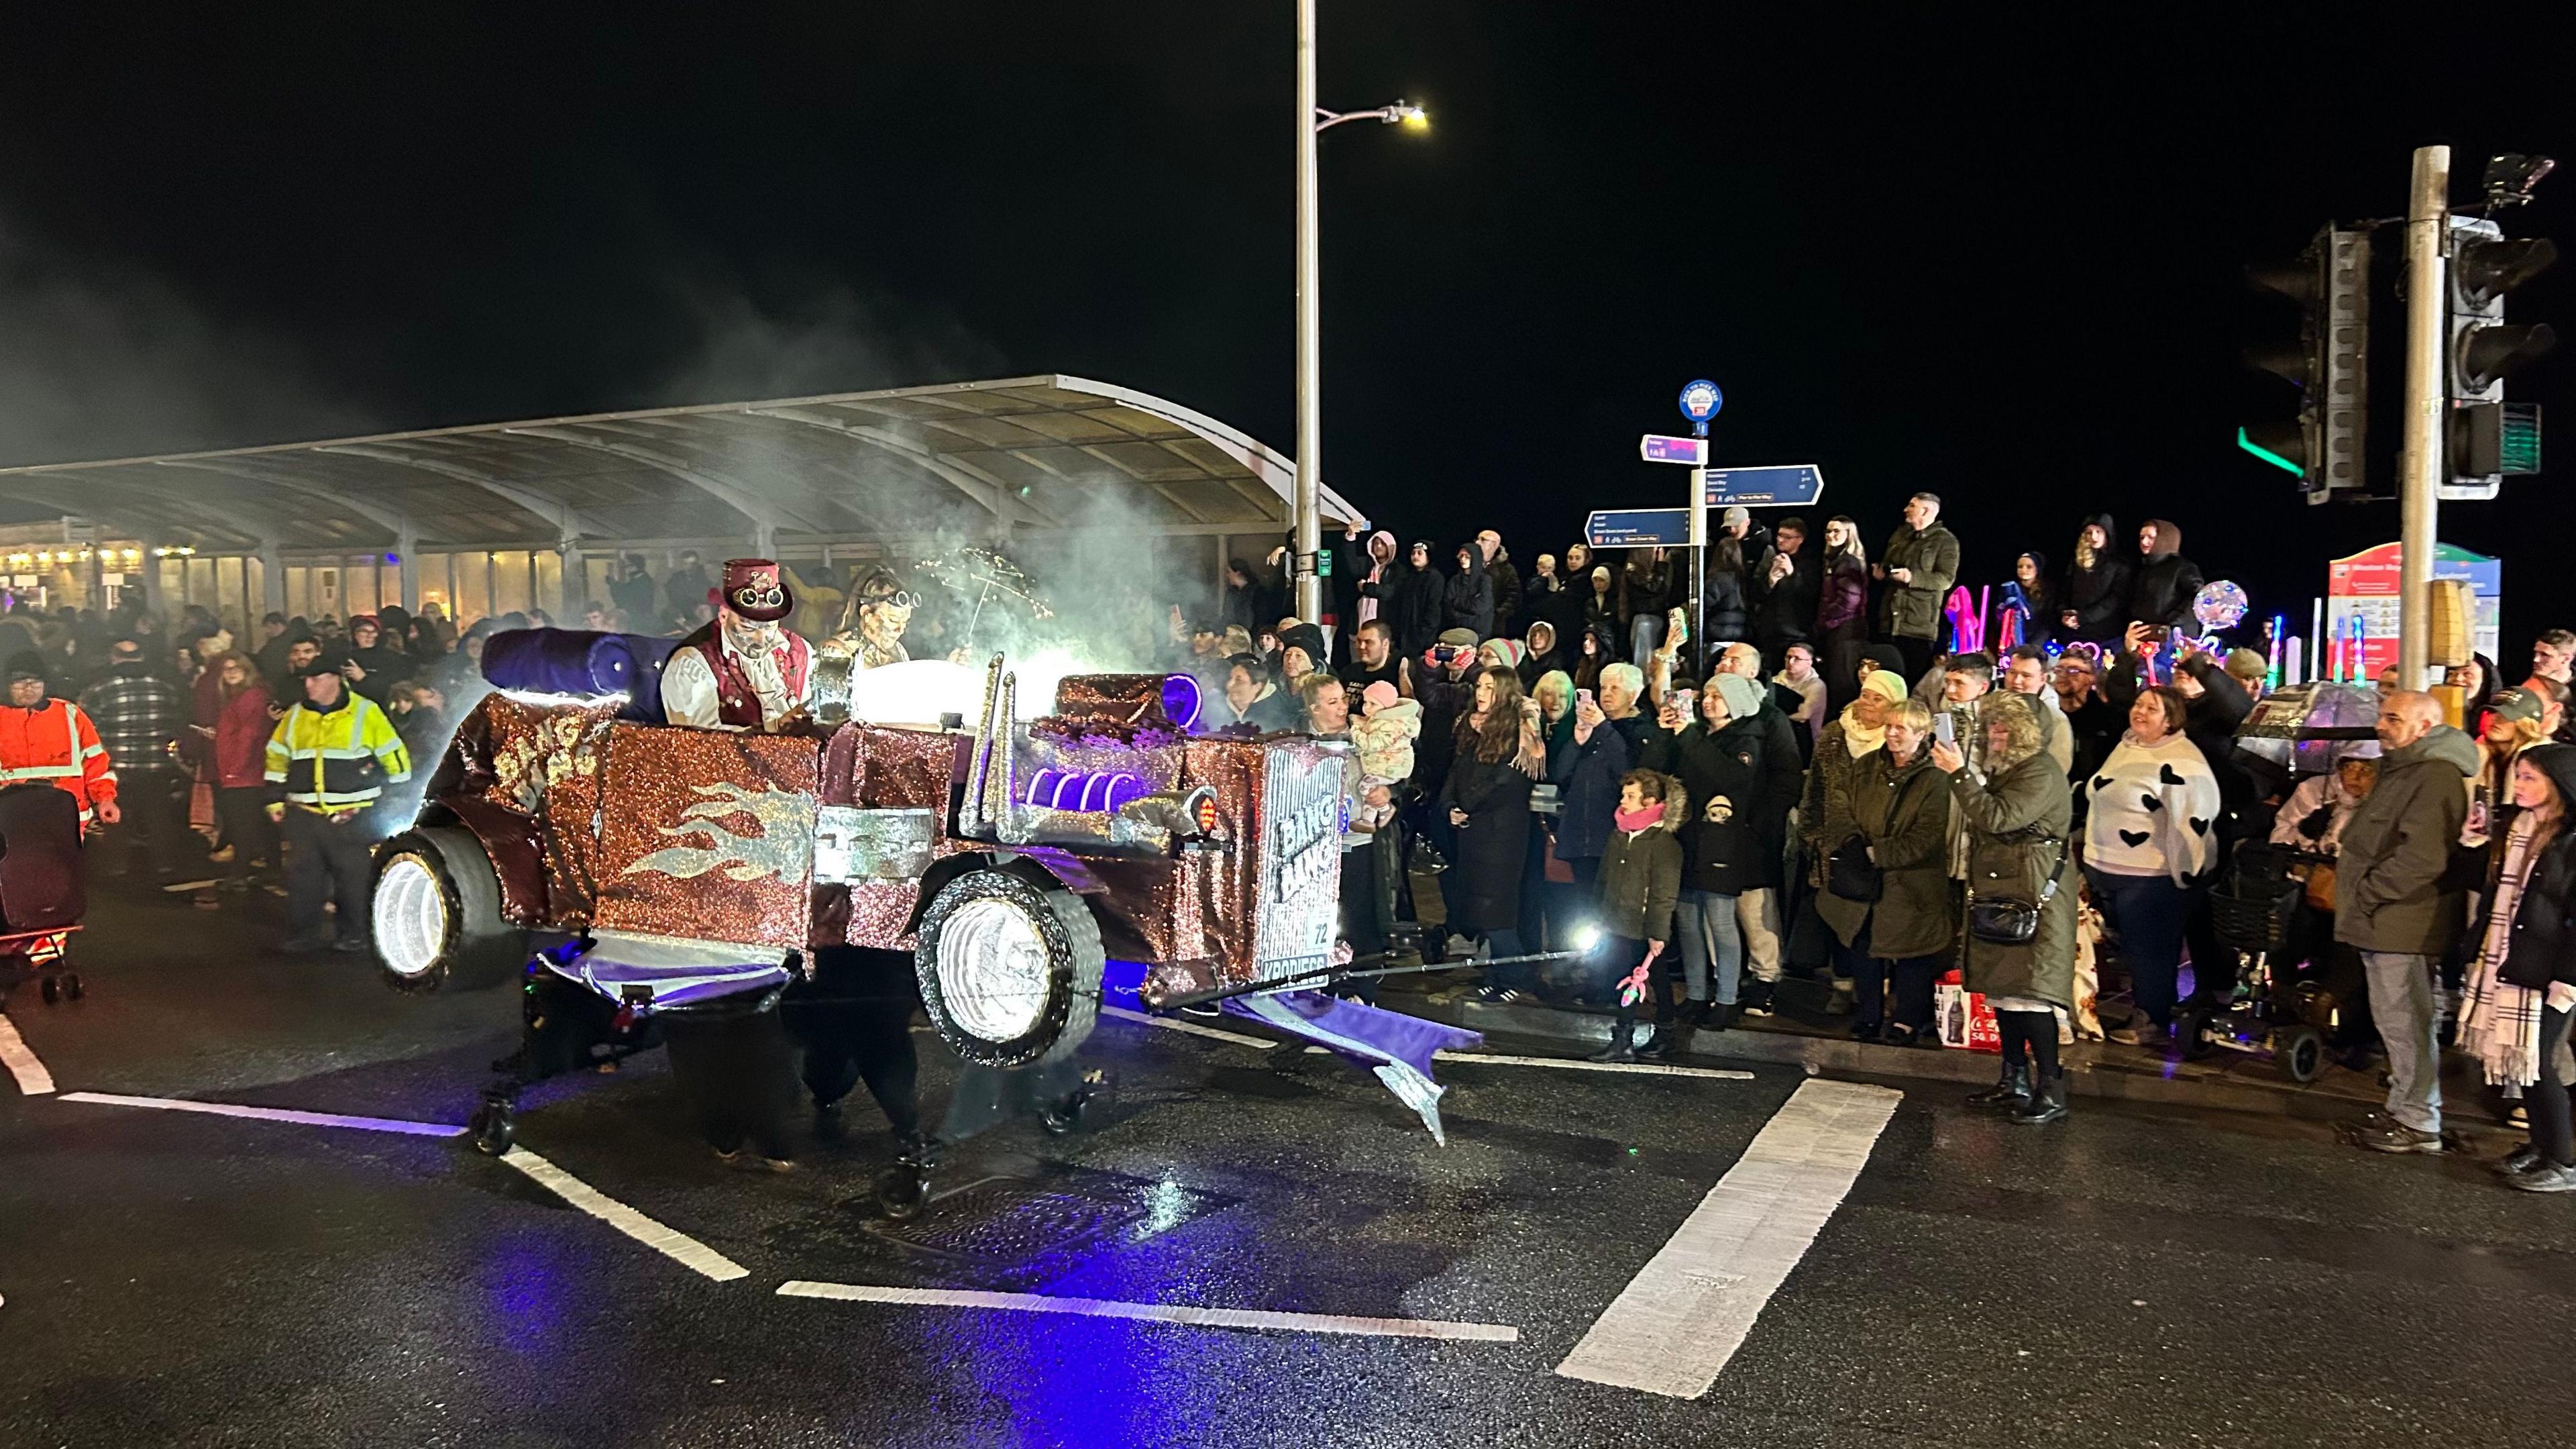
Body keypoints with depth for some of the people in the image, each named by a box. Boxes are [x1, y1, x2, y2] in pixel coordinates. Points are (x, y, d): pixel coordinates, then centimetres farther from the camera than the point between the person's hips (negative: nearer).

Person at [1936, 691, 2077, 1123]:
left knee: (2028, 991, -12)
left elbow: (1997, 818, -22)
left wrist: (1960, 774, -19)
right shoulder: (2001, 768, 18)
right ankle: (2015, 1081, 19)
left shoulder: (2041, 773, -13)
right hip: (1997, 894, 10)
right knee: (1999, 987, 11)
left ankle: (2051, 1091, -8)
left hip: (2034, 897, -10)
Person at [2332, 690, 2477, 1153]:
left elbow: (2422, 857, -25)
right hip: (2383, 920, 11)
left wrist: (2366, 892, -16)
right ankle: (2403, 1109, 27)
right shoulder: (2403, 769, 19)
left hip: (2403, 923, -11)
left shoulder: (2437, 776, -16)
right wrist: (2359, 896, 15)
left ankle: (2419, 1123, 5)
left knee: (2405, 1023, -3)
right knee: (2395, 1021, 17)